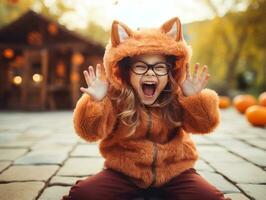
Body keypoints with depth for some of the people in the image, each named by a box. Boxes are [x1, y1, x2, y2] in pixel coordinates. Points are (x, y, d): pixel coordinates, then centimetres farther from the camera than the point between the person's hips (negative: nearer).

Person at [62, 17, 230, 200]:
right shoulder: (114, 98, -10)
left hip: (174, 171, 1)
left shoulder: (177, 98, -5)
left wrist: (194, 98, -30)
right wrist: (95, 102, -37)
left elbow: (205, 124, -13)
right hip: (124, 173, -1)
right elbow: (91, 131, -19)